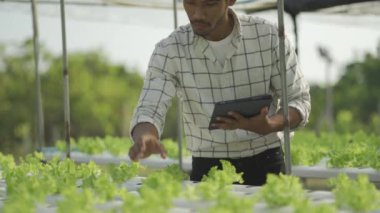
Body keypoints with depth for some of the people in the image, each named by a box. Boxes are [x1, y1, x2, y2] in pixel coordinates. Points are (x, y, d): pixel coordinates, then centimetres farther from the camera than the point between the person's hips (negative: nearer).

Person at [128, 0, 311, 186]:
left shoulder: (269, 37, -6)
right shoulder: (169, 51, -7)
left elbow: (300, 100, -2)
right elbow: (149, 111, -14)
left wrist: (268, 126, -24)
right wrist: (145, 138, -38)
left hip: (265, 163, 0)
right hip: (208, 167, 0)